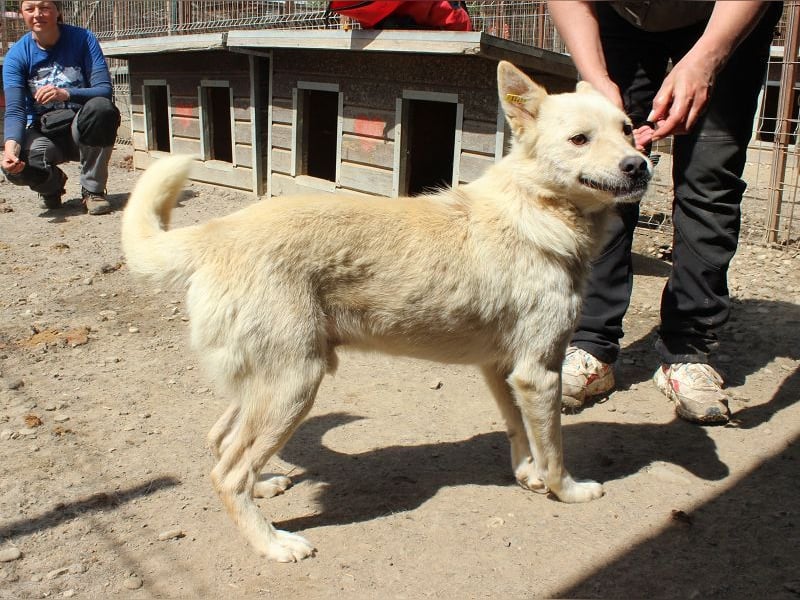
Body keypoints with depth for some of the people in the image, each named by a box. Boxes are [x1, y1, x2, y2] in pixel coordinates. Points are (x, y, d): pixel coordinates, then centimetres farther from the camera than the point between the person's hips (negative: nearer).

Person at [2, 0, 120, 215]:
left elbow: (105, 90, -17)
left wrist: (65, 94, -36)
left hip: (81, 131, 0)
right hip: (43, 135, 1)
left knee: (102, 107, -34)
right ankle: (53, 184, 9)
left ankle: (93, 189, -15)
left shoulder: (83, 39, -8)